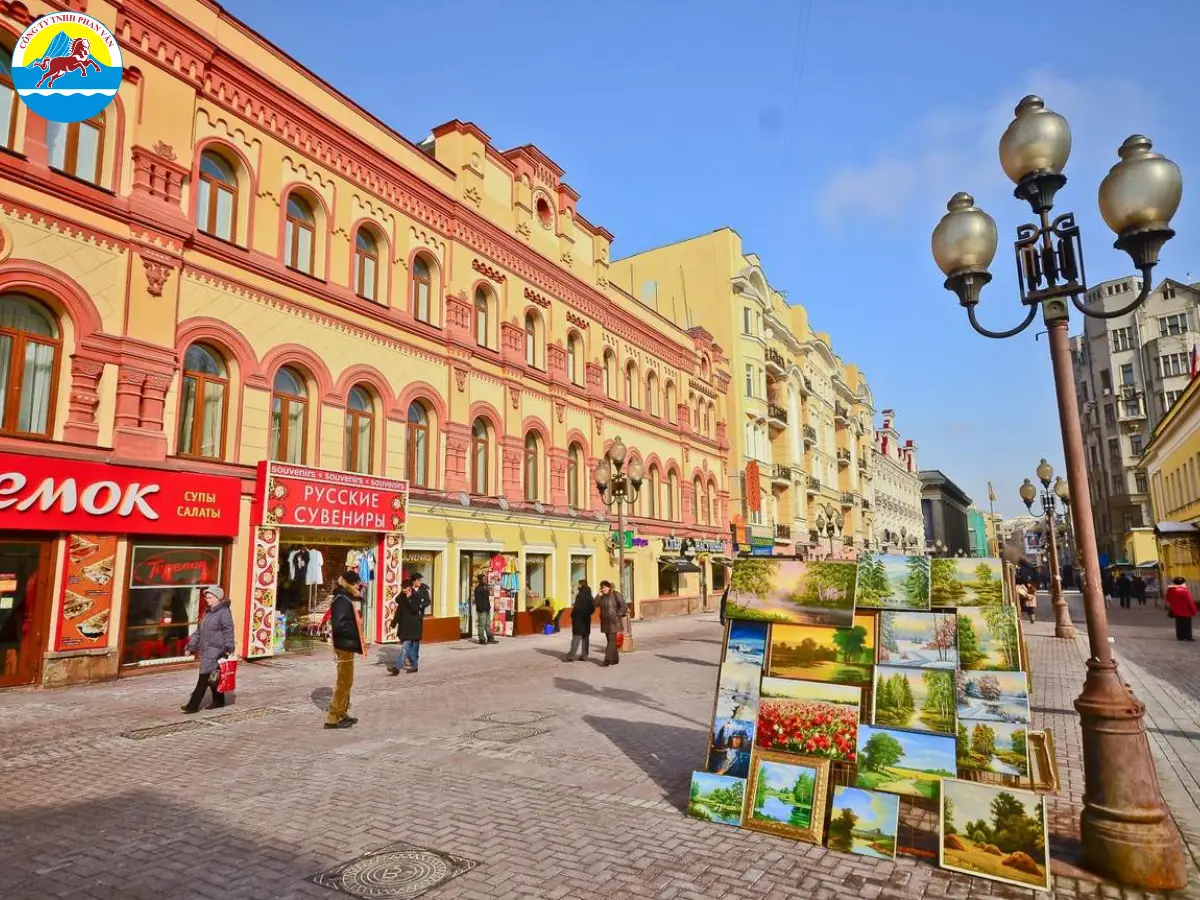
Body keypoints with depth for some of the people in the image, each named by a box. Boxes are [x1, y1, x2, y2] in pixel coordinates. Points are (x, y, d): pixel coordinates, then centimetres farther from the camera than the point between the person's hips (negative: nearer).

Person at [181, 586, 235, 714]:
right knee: (212, 678, 14)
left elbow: (228, 631, -17)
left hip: (216, 650, -9)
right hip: (206, 650, 9)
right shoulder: (208, 612, 17)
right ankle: (218, 701, 25)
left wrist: (228, 648, -23)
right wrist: (191, 646, 18)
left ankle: (193, 705, -7)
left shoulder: (224, 612, -11)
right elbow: (199, 631, 22)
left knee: (204, 677, -8)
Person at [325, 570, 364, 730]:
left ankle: (341, 714, 27)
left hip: (347, 646, 10)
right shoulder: (342, 600, -18)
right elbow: (339, 625, -27)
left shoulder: (346, 598, 12)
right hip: (345, 646, -10)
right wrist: (357, 633, -17)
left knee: (346, 682, 17)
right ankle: (333, 718, 1)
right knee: (344, 682, -4)